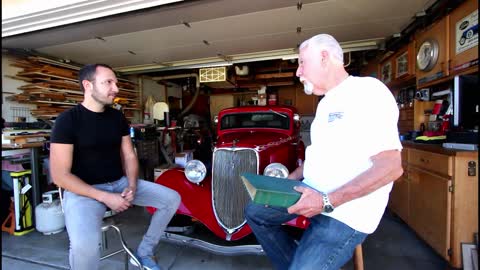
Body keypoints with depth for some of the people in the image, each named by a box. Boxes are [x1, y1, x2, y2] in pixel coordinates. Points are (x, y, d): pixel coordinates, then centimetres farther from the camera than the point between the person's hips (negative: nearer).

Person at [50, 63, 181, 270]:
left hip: (120, 183, 6)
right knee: (85, 245, -34)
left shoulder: (118, 117, 5)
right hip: (83, 190, -5)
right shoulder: (67, 120, -11)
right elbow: (60, 175, -14)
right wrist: (104, 197, -20)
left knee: (172, 199, -5)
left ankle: (144, 253, 12)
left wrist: (132, 186, -10)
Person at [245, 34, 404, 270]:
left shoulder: (367, 90, -15)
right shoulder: (327, 102, 15)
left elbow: (390, 166, -22)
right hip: (313, 193, 9)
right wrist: (288, 181, 8)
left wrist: (327, 202, -26)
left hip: (345, 211, -8)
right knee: (254, 212, 5)